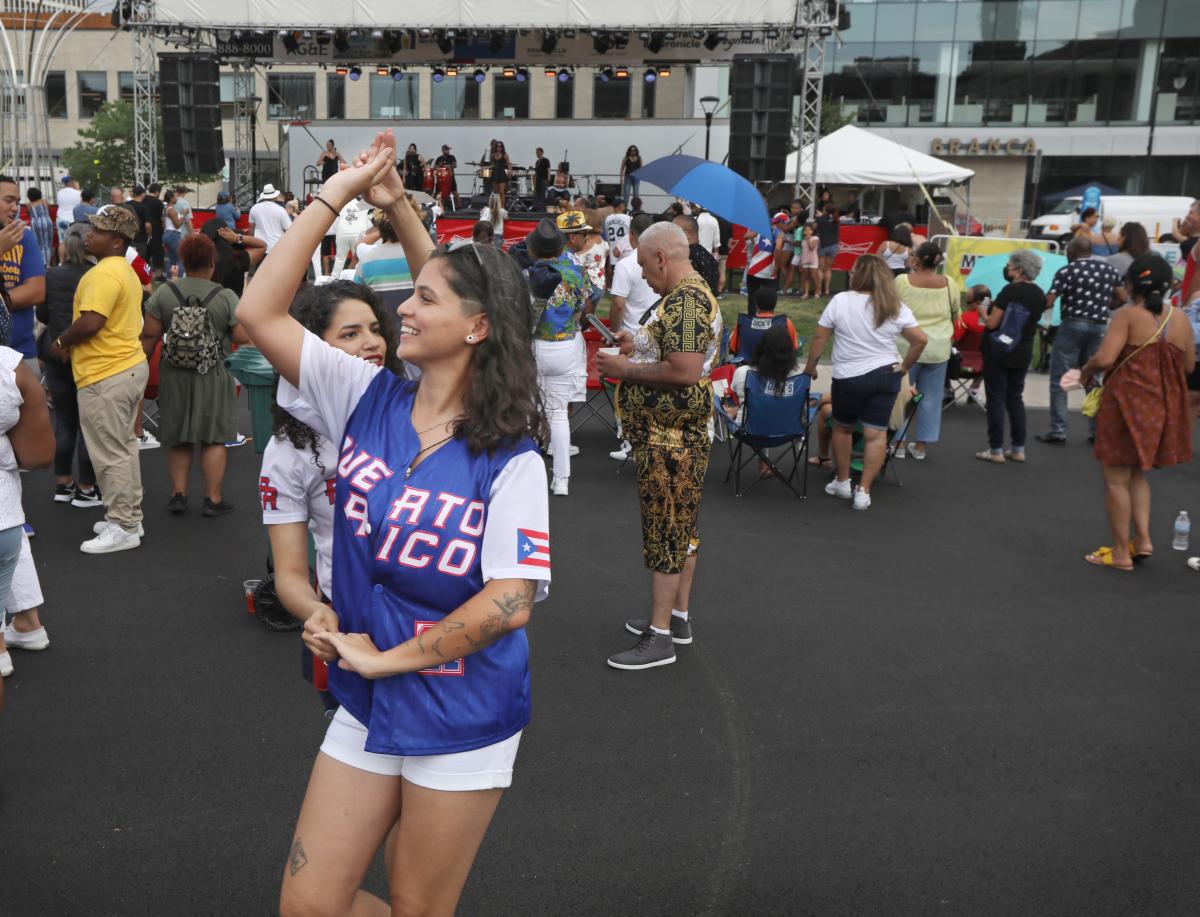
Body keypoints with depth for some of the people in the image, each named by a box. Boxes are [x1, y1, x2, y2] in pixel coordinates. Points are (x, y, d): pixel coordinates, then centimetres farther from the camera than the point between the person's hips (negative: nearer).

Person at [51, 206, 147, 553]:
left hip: (106, 375, -10)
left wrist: (61, 342, -8)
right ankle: (130, 517, 25)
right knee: (124, 446, 17)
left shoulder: (104, 273, -18)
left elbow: (91, 322, -26)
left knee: (110, 453, -3)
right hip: (130, 365, 10)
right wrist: (73, 343, 14)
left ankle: (123, 527, 4)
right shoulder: (126, 271, 15)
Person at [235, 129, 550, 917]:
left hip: (461, 724, -4)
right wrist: (334, 197, -10)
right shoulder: (367, 400, -4)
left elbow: (510, 603, -21)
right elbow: (260, 314, -8)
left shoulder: (510, 460, -16)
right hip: (367, 706, 4)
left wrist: (387, 657, -14)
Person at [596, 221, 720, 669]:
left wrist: (626, 370, -18)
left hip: (669, 438, -11)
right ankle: (678, 615, 29)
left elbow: (685, 371, -30)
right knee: (681, 527, 17)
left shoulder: (685, 301, -20)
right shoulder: (690, 294, 14)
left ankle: (660, 636, 3)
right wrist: (639, 348, 12)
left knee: (666, 530, -5)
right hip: (674, 433, 11)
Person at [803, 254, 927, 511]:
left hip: (849, 377, -2)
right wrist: (904, 367, 8)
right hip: (886, 375, 2)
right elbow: (920, 339, -3)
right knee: (876, 434, 4)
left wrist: (810, 366, 6)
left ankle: (842, 482, 26)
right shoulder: (897, 308, 0)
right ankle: (863, 491, 4)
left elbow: (819, 338, -5)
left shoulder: (840, 301, -8)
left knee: (842, 428, 18)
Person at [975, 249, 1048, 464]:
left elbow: (991, 323, -18)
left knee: (996, 399, 0)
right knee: (1015, 398, 15)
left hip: (997, 352, -6)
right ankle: (1018, 449, 16)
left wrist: (983, 311, 4)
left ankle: (996, 450, 1)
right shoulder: (1040, 295, 4)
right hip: (1022, 354, 6)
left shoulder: (1011, 291, -16)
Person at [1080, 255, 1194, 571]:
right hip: (1164, 408, 6)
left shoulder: (1128, 315, -13)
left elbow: (1105, 358, -23)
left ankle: (1121, 553, 11)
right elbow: (1189, 366, 9)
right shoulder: (1180, 319, 2)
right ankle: (1143, 538, 13)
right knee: (1138, 474, 24)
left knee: (1116, 480, 6)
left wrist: (1086, 371, -3)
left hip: (1126, 405, -6)